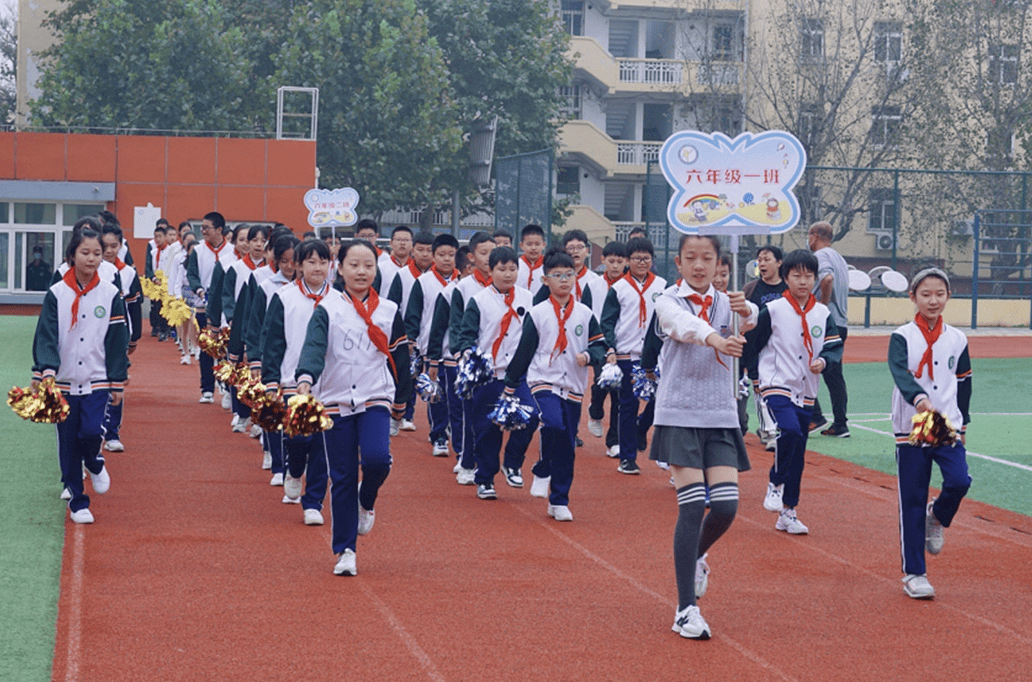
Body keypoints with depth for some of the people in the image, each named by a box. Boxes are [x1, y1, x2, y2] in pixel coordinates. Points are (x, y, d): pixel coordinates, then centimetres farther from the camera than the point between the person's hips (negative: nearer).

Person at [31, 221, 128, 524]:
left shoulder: (111, 294, 0)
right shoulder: (56, 294, -3)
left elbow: (118, 340, 4)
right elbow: (46, 336, -8)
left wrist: (118, 382, 3)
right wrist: (47, 370, -24)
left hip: (97, 379, 0)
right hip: (65, 382, 0)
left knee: (92, 432, -18)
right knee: (68, 445, 5)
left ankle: (94, 464, 17)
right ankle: (77, 501, 19)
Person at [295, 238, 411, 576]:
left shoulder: (389, 311, 6)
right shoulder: (327, 308, -2)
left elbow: (399, 358, 15)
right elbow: (314, 345, -18)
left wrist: (400, 400, 19)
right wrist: (306, 378, -36)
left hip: (376, 399, 1)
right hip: (336, 400, -1)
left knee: (377, 458, -23)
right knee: (342, 478, 1)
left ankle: (367, 501, 11)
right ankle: (345, 551, 12)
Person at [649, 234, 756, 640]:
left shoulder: (726, 303, 7)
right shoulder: (669, 301, -3)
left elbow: (749, 324, -17)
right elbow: (684, 324, -28)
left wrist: (746, 312, -41)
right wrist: (713, 338, -49)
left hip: (720, 418, 3)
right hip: (679, 416, -3)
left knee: (726, 506, -6)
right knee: (692, 507, -11)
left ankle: (696, 556, 29)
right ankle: (686, 610, -4)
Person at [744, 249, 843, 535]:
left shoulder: (823, 313, 5)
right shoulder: (773, 311, -5)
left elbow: (835, 345, 4)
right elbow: (751, 344, 1)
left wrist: (824, 360, -16)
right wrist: (758, 375, 0)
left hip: (805, 392, 5)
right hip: (777, 386, -5)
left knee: (798, 456, 8)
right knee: (790, 431, -30)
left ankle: (787, 513, 19)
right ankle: (775, 483, -7)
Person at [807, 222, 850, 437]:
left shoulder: (820, 256, -9)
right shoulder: (839, 258, 20)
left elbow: (827, 278, -28)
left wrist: (822, 307, -19)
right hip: (841, 323, 9)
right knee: (834, 375, 9)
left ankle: (816, 417, -7)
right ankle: (840, 425, 7)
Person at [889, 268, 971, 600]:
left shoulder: (957, 339, 7)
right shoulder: (902, 337, -4)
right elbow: (900, 373, -23)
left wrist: (963, 423, 19)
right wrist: (919, 398, -41)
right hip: (910, 429, -2)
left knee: (959, 481, -20)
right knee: (912, 502, 0)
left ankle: (937, 517, 16)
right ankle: (914, 574, 11)